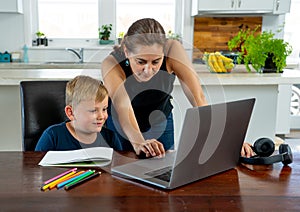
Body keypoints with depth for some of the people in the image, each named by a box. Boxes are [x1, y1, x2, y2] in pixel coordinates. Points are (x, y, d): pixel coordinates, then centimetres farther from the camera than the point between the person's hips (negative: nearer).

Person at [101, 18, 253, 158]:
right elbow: (122, 107, -46)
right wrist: (138, 142, -65)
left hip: (160, 123, 2)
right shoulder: (112, 64, -31)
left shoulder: (172, 50, -28)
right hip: (121, 130, -2)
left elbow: (198, 98, -32)